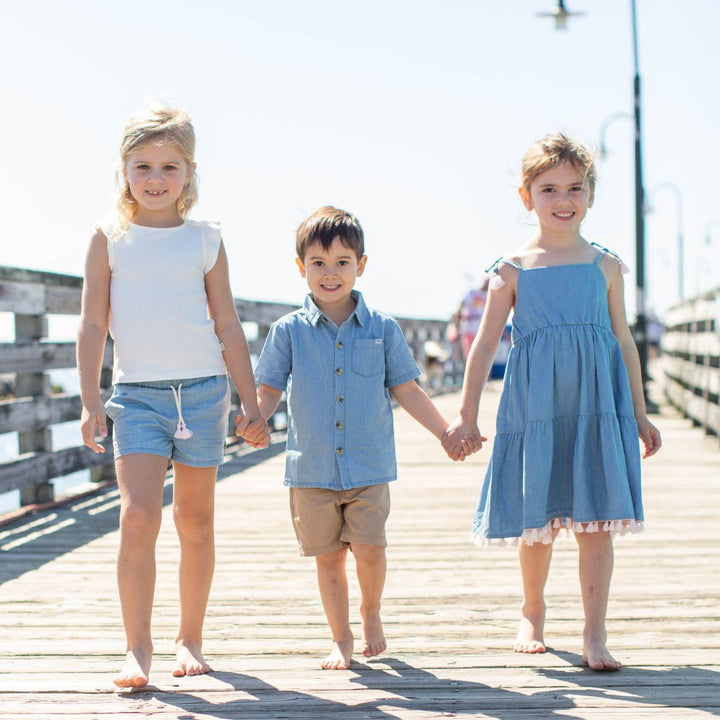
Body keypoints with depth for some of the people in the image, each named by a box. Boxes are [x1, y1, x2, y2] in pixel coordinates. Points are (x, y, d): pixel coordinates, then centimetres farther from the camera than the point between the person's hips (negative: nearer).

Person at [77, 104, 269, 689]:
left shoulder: (205, 240, 6)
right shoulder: (111, 238, 3)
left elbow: (228, 326, 9)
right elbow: (93, 323, 3)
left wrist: (252, 401, 7)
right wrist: (91, 401, -5)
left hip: (204, 389, 2)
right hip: (138, 392, -1)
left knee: (196, 519, 8)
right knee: (139, 515, -14)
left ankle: (191, 639, 21)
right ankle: (138, 646, -7)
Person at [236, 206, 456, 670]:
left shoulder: (382, 329, 3)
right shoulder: (290, 331, 2)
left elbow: (406, 390, 8)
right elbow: (269, 390, 3)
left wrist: (447, 432, 3)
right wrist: (253, 418, -18)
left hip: (369, 465, 0)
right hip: (312, 469, 1)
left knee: (369, 548, -10)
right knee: (328, 556, 7)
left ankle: (371, 613, 19)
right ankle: (342, 639, 23)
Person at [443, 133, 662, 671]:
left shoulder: (605, 266, 8)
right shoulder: (514, 269, 3)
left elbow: (623, 340, 12)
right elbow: (485, 344, 5)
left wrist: (639, 415, 12)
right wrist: (467, 417, 2)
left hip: (597, 403, 1)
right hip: (535, 404, 0)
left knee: (597, 519, -4)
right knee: (537, 519, 8)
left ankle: (595, 635, 2)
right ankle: (533, 614, 31)